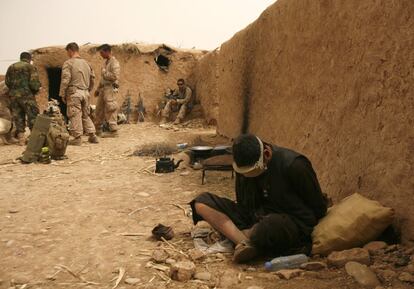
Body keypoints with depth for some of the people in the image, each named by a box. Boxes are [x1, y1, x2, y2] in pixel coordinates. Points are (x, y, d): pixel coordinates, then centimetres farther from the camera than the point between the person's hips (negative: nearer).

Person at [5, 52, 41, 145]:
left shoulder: (11, 67, 14)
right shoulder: (31, 67, -1)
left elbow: (7, 82, 10)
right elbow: (34, 82, -11)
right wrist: (36, 90, 7)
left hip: (13, 96, 5)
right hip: (27, 95, -5)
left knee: (18, 117, 10)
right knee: (33, 117, 0)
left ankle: (21, 139, 10)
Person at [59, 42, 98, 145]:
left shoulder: (68, 63, -8)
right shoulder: (86, 63, 11)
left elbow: (65, 80, -13)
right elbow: (92, 78, 16)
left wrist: (62, 94, -6)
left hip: (74, 92, -6)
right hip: (85, 92, 6)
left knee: (75, 115, -1)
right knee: (86, 114, 14)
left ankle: (77, 138, 1)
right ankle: (92, 136, 13)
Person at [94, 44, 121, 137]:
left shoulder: (114, 62, -10)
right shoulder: (106, 62, 18)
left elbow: (114, 76, -22)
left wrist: (104, 73, -11)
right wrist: (98, 89, 25)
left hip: (110, 88, -10)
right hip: (104, 88, 10)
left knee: (110, 110, -8)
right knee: (99, 109, 13)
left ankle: (113, 131, -3)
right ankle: (98, 130, 22)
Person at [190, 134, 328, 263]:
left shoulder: (293, 165, -15)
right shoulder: (244, 166, 1)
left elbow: (319, 207, -4)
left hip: (294, 224, -6)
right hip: (256, 217, 6)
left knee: (269, 226, -45)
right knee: (202, 202, -9)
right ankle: (244, 241, -28)